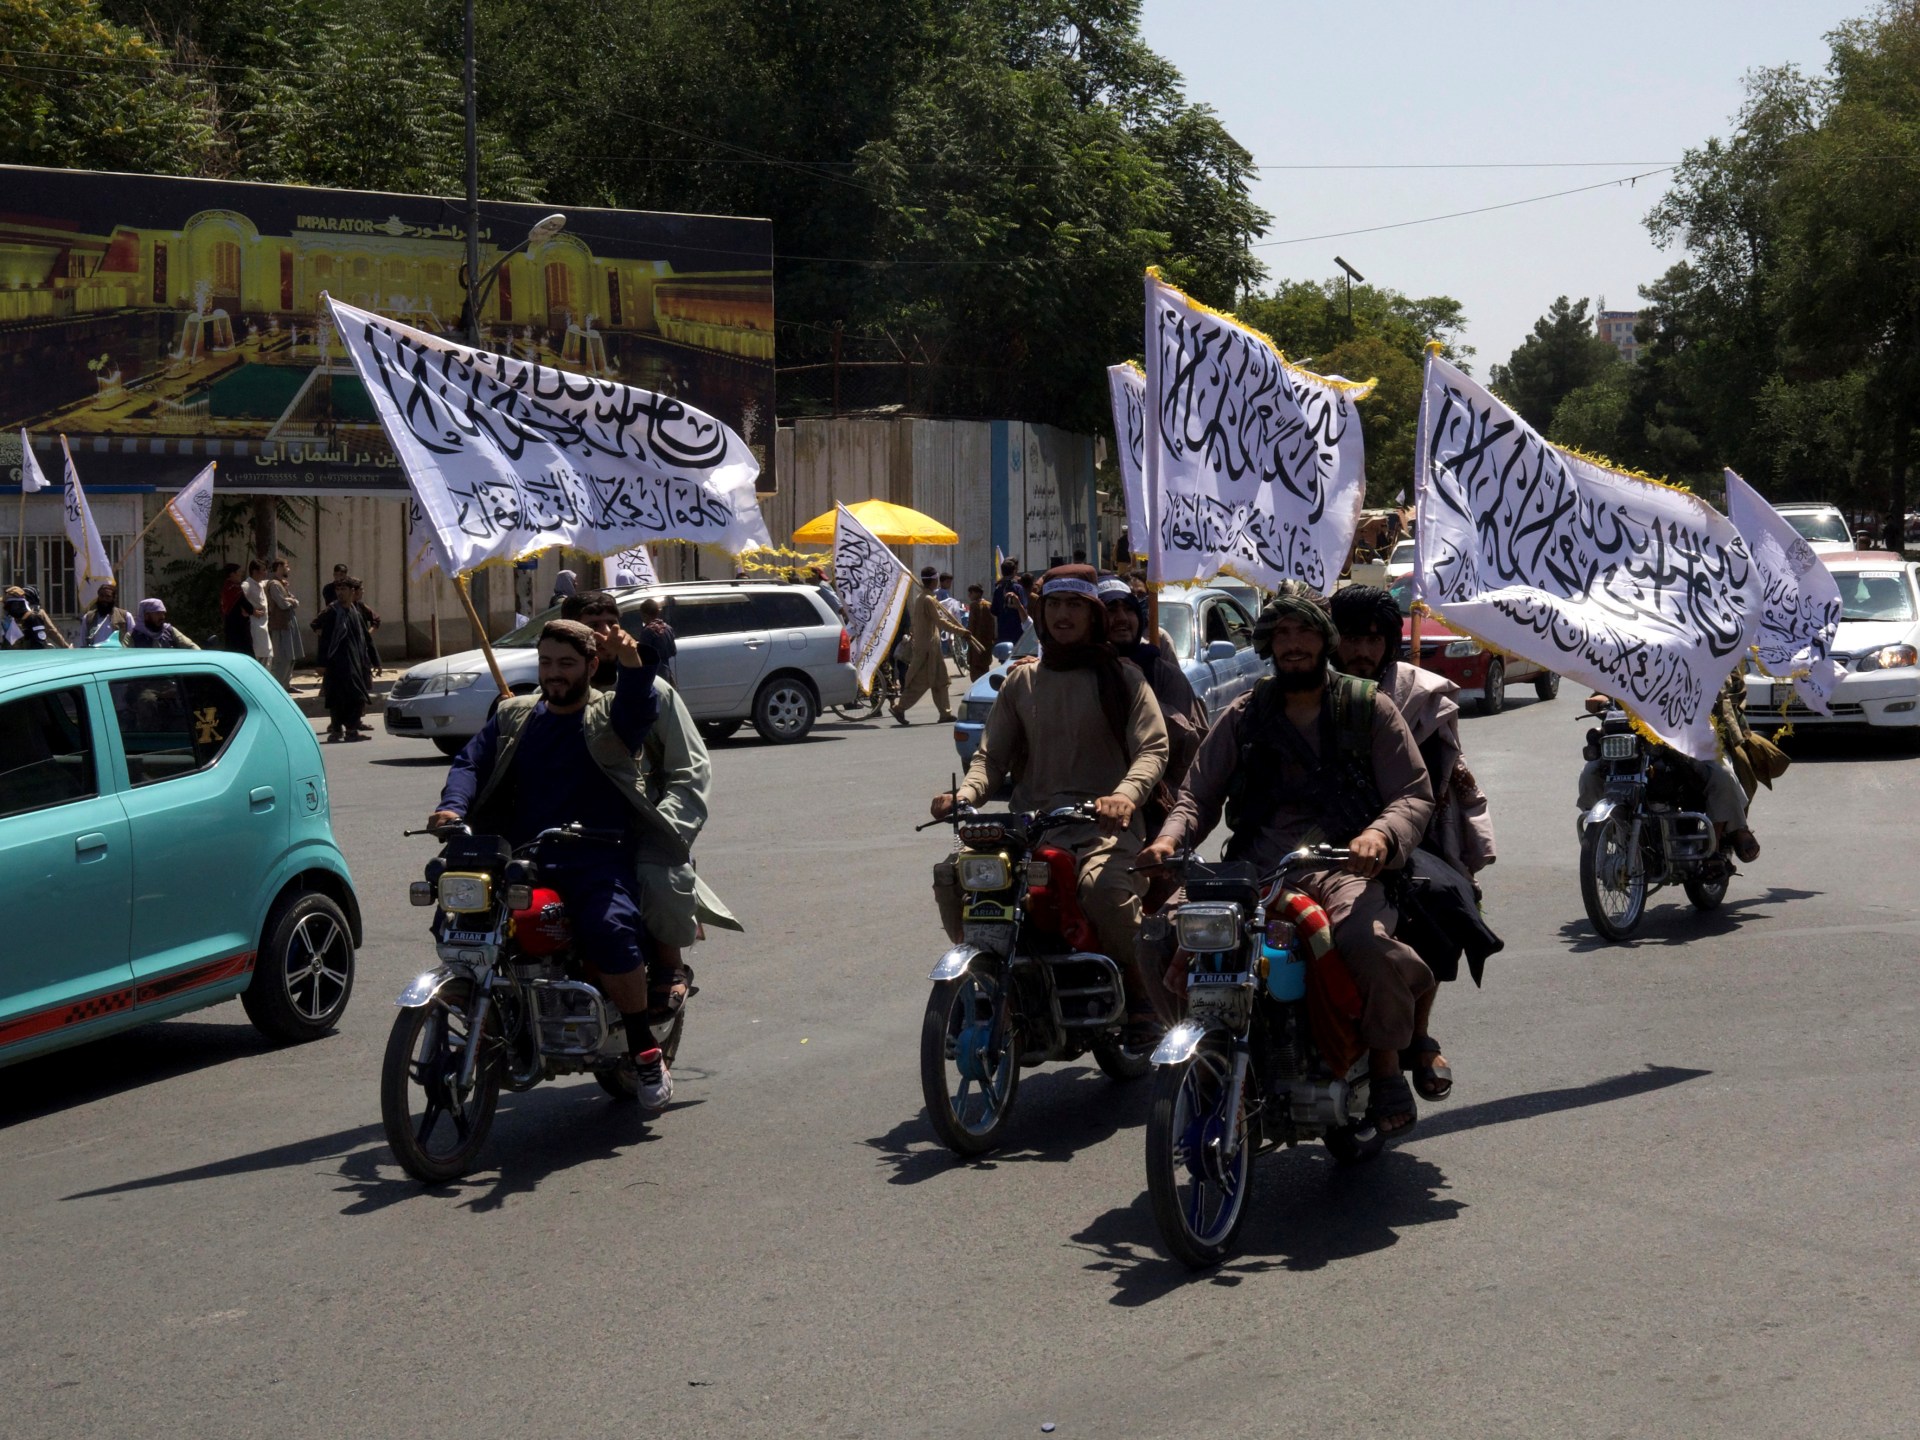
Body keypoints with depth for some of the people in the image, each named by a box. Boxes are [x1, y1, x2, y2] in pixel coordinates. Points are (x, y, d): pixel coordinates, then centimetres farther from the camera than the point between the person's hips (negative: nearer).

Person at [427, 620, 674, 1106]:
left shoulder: (610, 715, 9)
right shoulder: (513, 716, 20)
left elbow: (641, 706, -13)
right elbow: (472, 760, 7)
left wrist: (633, 661, -35)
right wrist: (452, 806, -14)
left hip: (599, 861, -4)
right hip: (522, 862, 4)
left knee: (610, 931, -31)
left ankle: (645, 1048, -12)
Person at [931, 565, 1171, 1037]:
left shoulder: (1121, 678, 10)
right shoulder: (1021, 681, 20)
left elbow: (1153, 748, -3)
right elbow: (992, 755, 14)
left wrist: (1126, 794, -26)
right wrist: (964, 795, -9)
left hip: (1102, 825, -4)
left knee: (1105, 889, -36)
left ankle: (1142, 997, -11)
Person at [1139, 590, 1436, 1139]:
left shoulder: (1368, 707, 14)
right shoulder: (1243, 717, 21)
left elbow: (1415, 794, 7)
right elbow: (1198, 794, 18)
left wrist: (1381, 834, -16)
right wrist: (1170, 838, -5)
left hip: (1343, 868, -2)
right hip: (1255, 869, 3)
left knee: (1368, 940, -36)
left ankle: (1387, 1067, -10)